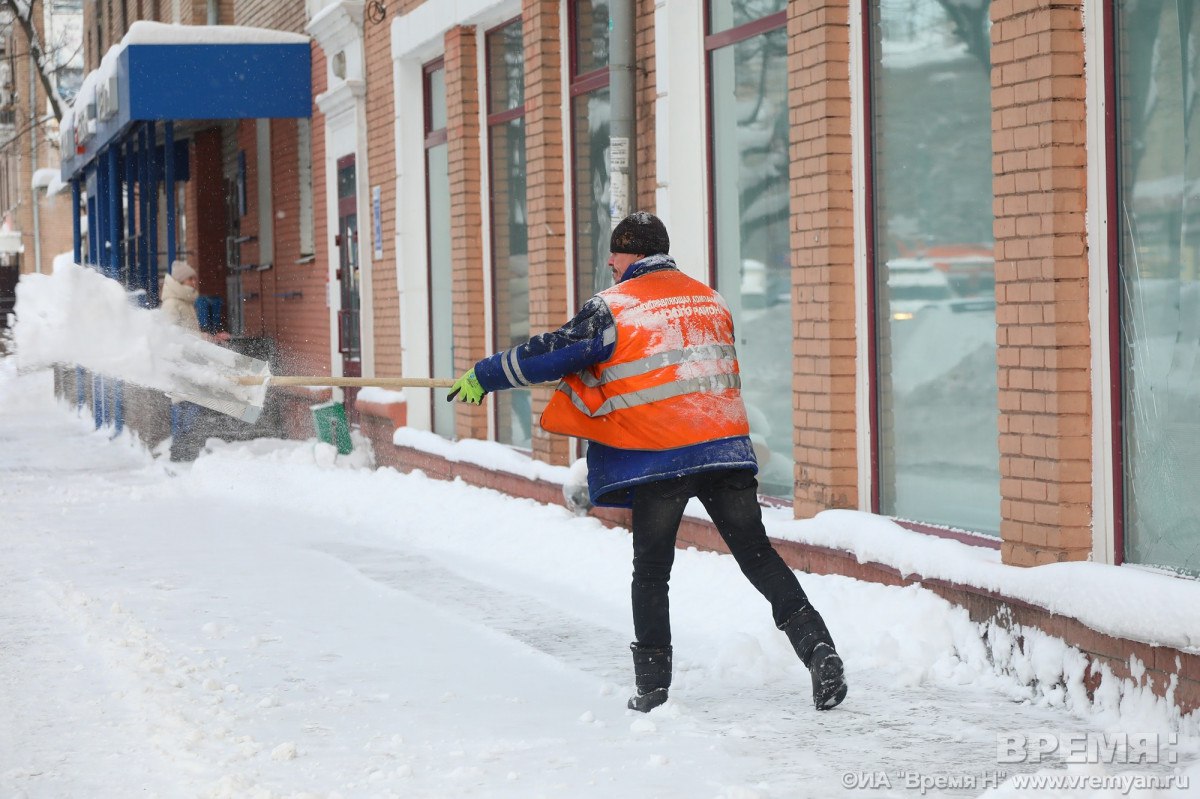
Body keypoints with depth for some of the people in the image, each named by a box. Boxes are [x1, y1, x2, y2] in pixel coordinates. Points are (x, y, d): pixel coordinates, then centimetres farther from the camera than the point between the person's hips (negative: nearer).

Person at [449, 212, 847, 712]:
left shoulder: (612, 308, -3)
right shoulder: (710, 300, 15)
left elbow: (551, 354, -2)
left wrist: (484, 376, 11)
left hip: (656, 459, -4)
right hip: (726, 447, 4)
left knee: (651, 573, 10)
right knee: (759, 557, 8)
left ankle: (652, 688, 10)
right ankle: (819, 652, -3)